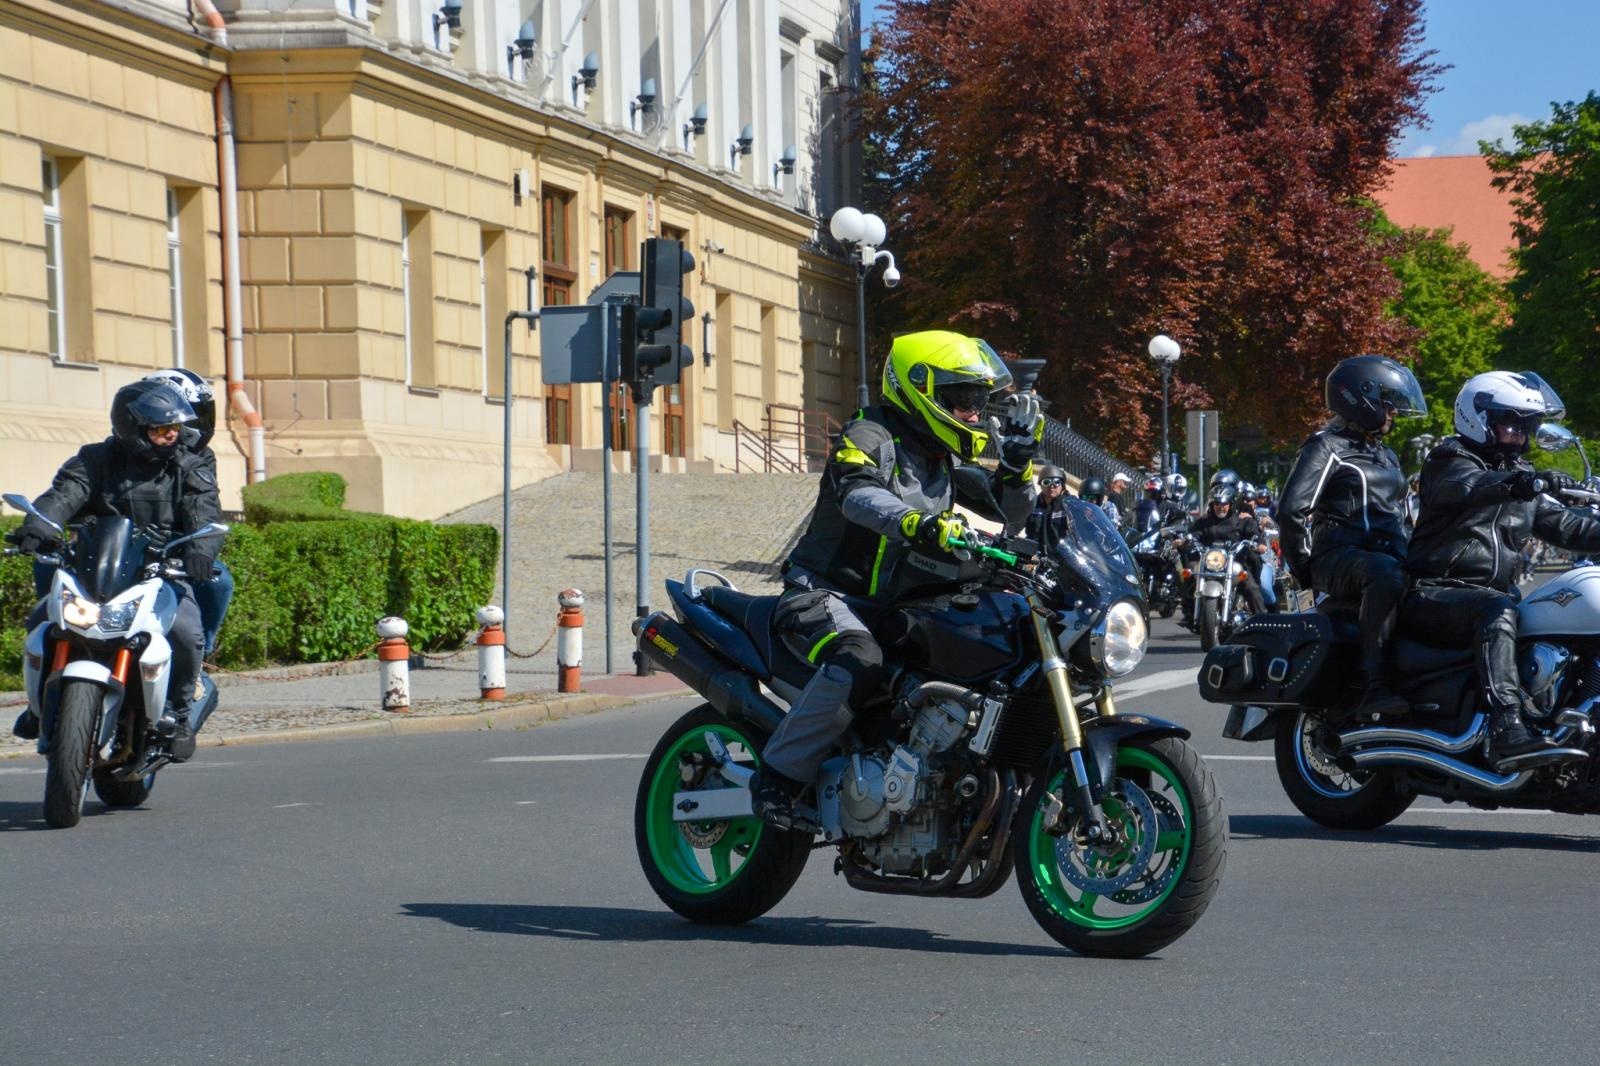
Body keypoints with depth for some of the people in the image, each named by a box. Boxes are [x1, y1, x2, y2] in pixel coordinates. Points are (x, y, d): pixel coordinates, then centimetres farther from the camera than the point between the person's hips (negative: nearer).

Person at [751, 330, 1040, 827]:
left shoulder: (951, 461, 17)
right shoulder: (870, 435, -9)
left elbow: (1004, 519, 16)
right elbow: (859, 494, -31)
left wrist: (1018, 460, -1)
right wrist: (920, 525, -51)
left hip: (897, 608, 8)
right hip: (826, 595, -8)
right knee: (859, 663, -38)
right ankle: (779, 774, -26)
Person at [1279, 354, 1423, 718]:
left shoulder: (1385, 455, 27)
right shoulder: (1326, 447, -1)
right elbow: (1292, 510, -13)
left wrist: (1411, 560, 20)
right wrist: (1305, 570, -11)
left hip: (1386, 555, 9)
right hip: (1338, 560, -9)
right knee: (1384, 573, -40)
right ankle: (1374, 685, -46)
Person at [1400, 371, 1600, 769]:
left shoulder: (1520, 477, 22)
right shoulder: (1450, 461, -2)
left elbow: (1565, 525, 20)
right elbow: (1465, 486, -26)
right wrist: (1525, 481, -43)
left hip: (1491, 593, 8)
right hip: (1434, 593, -8)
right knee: (1498, 610, -37)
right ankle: (1508, 731, -52)